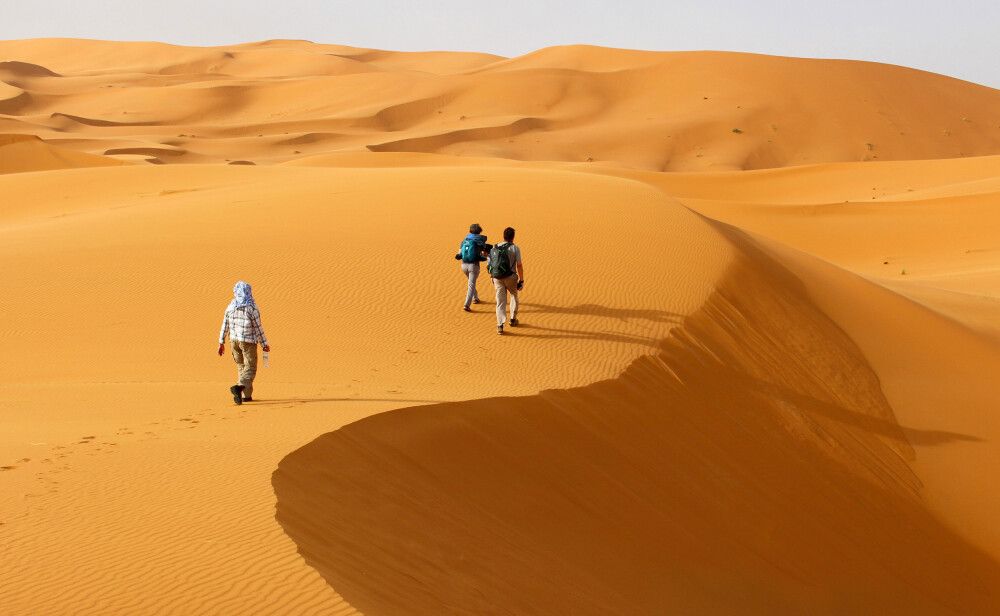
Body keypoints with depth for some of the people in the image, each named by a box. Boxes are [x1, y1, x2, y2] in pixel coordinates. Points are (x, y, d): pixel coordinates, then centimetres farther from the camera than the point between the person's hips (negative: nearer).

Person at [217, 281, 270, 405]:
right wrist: (264, 344, -3)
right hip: (248, 342, -5)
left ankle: (246, 395, 22)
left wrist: (221, 343, 11)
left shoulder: (231, 307, -2)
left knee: (241, 366, 20)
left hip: (234, 340, 5)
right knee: (250, 368, 0)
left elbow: (225, 325, 2)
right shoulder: (252, 308, -16)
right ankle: (238, 387, -27)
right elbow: (258, 328, -13)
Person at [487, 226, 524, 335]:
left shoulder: (494, 248, 8)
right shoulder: (514, 248, -5)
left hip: (497, 278, 3)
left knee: (500, 302, 6)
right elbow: (519, 266, -9)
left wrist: (492, 277, 23)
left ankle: (500, 326, -5)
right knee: (514, 296, 24)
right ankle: (513, 319, 29)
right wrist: (521, 280, -1)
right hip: (510, 277, -3)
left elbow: (488, 266, 9)